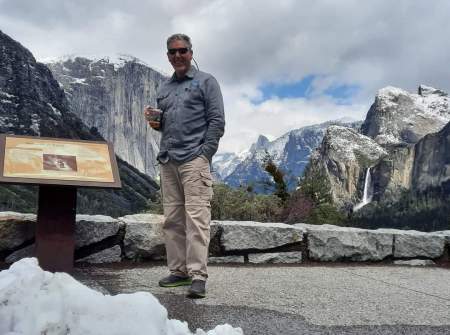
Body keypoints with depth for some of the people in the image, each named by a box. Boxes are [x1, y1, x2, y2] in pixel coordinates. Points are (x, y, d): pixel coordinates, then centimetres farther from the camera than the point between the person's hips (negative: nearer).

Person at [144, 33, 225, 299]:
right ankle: (178, 271, 12)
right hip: (168, 161, 6)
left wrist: (204, 155, -11)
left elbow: (217, 121, -2)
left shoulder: (205, 81, 5)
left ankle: (198, 275, -9)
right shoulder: (164, 88, 21)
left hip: (194, 159, -6)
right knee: (172, 219, 5)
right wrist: (155, 122, 4)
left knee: (196, 217, -10)